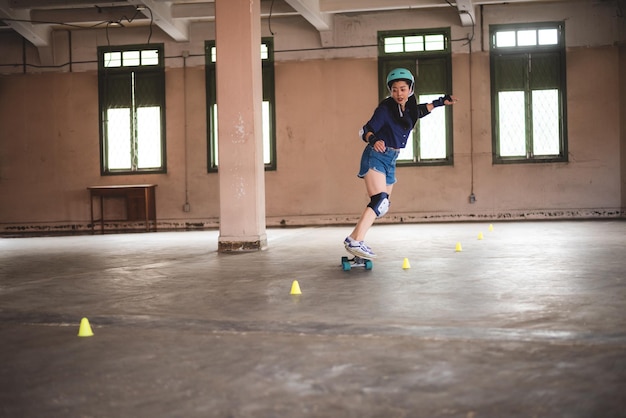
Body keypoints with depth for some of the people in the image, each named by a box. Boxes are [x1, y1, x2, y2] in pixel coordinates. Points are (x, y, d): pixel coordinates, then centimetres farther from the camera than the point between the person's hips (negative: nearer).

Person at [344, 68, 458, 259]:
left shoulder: (410, 110, 6)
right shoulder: (385, 108, -14)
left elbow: (422, 109, 30)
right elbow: (366, 131, -16)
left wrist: (442, 101, 32)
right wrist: (373, 140, -37)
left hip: (390, 160, 8)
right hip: (376, 157, -8)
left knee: (381, 207, 7)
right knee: (379, 201, -25)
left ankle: (355, 242, 13)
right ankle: (354, 240, -30)